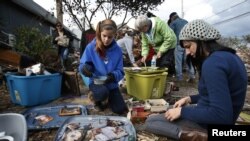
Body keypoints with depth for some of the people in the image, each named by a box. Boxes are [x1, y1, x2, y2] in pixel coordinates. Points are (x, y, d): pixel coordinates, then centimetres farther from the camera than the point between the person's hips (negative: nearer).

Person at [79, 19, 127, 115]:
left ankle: (108, 99, 32)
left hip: (111, 84, 3)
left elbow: (120, 72, -8)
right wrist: (85, 67, -30)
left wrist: (114, 76, -31)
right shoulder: (91, 47, -12)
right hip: (96, 81, -2)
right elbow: (82, 65, -6)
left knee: (120, 110, -2)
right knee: (103, 93, -36)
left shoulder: (117, 50, -8)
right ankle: (97, 99, 4)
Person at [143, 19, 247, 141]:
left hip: (207, 123, -10)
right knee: (171, 110, 30)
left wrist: (182, 112, -19)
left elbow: (221, 115, -30)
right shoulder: (227, 55, 5)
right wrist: (190, 99, 9)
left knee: (149, 122, -3)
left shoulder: (212, 63, -27)